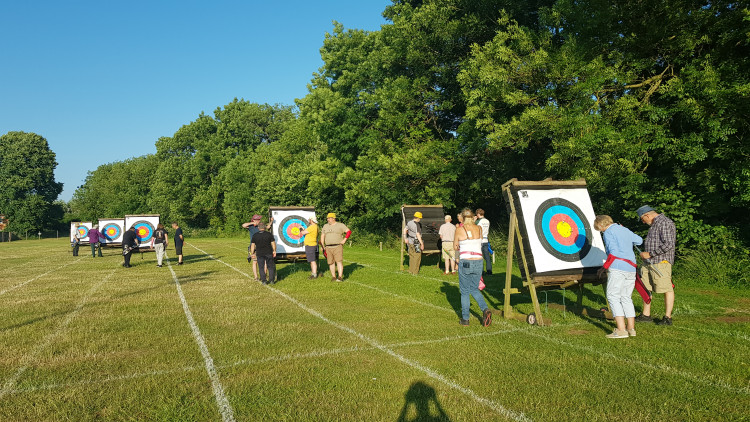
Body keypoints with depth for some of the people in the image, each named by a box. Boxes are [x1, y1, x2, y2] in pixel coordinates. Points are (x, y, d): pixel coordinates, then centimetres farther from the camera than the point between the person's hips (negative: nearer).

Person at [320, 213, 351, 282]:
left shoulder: (340, 225, 0)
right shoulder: (325, 226, 13)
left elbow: (349, 231, -3)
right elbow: (322, 236, 19)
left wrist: (344, 240, -12)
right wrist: (323, 246, 13)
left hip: (338, 247, -4)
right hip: (328, 248, 4)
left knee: (339, 261, -12)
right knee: (331, 262, 5)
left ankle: (340, 277, -14)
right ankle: (333, 277, 14)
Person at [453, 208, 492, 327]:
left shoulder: (459, 230, -5)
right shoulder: (479, 229, 4)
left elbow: (455, 247, 6)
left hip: (465, 263, -3)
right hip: (478, 262, 3)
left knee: (464, 291, 9)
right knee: (474, 289, 20)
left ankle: (465, 319, 14)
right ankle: (485, 309, -2)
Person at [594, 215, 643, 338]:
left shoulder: (608, 232, -4)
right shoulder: (625, 230, 19)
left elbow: (614, 252, -13)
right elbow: (639, 240, 34)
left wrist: (605, 267, -6)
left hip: (617, 268, -8)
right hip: (631, 269, 8)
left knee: (613, 296, -6)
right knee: (626, 298, 14)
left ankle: (621, 329, -14)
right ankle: (631, 328, 14)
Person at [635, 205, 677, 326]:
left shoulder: (665, 223, -13)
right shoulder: (654, 224, 19)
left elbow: (668, 245, -21)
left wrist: (650, 254, -18)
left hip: (661, 262, -10)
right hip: (649, 262, 10)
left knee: (667, 289, -2)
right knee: (645, 287, 12)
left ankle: (667, 317, 5)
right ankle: (646, 315, 20)